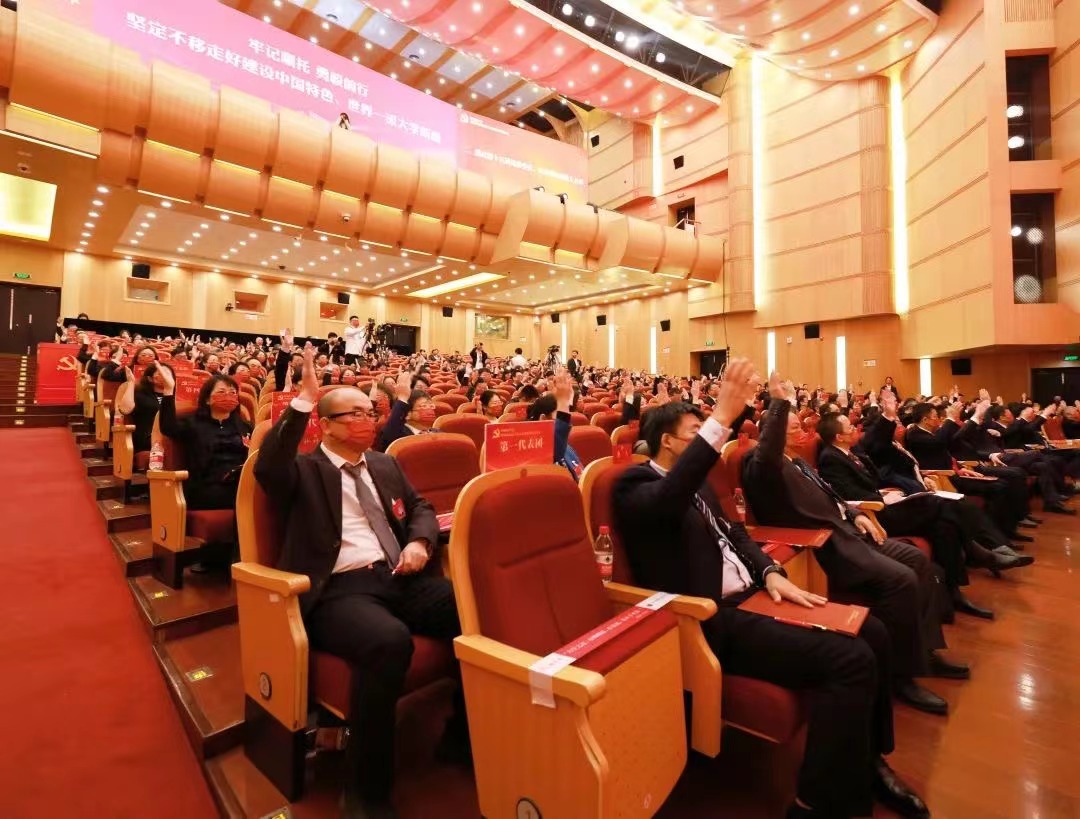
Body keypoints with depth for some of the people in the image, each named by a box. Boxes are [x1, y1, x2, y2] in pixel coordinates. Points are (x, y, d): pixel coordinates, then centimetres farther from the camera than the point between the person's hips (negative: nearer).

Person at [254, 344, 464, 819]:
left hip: (400, 577, 5)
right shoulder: (304, 471, 5)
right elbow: (267, 468, -17)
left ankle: (468, 725, 8)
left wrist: (419, 541, 1)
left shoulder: (385, 465, 22)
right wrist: (303, 401, -22)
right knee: (391, 641, -37)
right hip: (339, 590, -5)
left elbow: (421, 508, 24)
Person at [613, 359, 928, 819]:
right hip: (712, 620, -10)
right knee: (850, 660, -20)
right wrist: (720, 420, -39)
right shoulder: (636, 485, -13)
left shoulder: (694, 480, 17)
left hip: (747, 595, 10)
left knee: (872, 633, 7)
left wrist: (770, 573, 2)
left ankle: (866, 759, 27)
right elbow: (669, 502, -36)